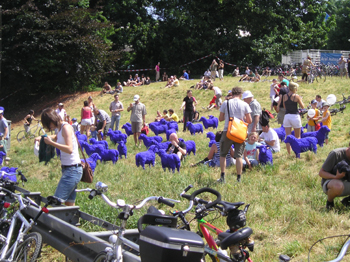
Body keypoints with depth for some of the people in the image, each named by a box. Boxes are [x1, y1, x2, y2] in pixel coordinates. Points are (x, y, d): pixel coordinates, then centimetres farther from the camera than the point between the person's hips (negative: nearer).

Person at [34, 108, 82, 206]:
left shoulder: (66, 127, -13)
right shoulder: (60, 129, 15)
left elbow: (69, 149, -25)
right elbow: (56, 137, 40)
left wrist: (51, 142, -22)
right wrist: (42, 138, 23)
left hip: (72, 170, -10)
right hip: (67, 169, 10)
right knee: (69, 204, 10)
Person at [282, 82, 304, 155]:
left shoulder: (284, 96, 3)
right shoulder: (296, 96, -8)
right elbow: (302, 106, 1)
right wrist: (300, 99, 16)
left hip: (287, 116, 3)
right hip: (295, 116, -3)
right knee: (297, 137, 11)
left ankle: (289, 154, 0)